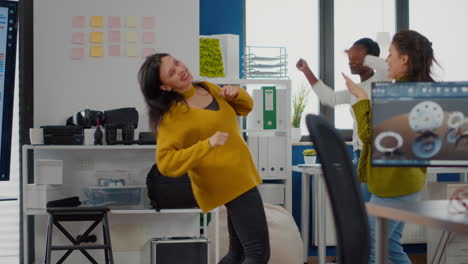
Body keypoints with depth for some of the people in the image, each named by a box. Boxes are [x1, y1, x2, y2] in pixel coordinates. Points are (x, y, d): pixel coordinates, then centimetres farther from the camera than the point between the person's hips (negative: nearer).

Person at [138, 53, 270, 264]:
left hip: (239, 178, 9)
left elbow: (246, 107, 19)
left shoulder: (207, 88, 7)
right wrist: (207, 144, -32)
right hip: (231, 182, -9)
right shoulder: (172, 116, -17)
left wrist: (235, 93, -4)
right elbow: (165, 163, -25)